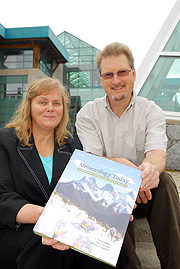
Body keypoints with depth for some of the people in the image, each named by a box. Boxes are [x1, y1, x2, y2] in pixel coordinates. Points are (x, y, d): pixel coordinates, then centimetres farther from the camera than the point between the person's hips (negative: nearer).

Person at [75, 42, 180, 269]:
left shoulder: (152, 112, -1)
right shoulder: (87, 114, -1)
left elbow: (157, 154, -19)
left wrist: (151, 168, -44)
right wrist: (122, 164, -32)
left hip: (144, 192, 1)